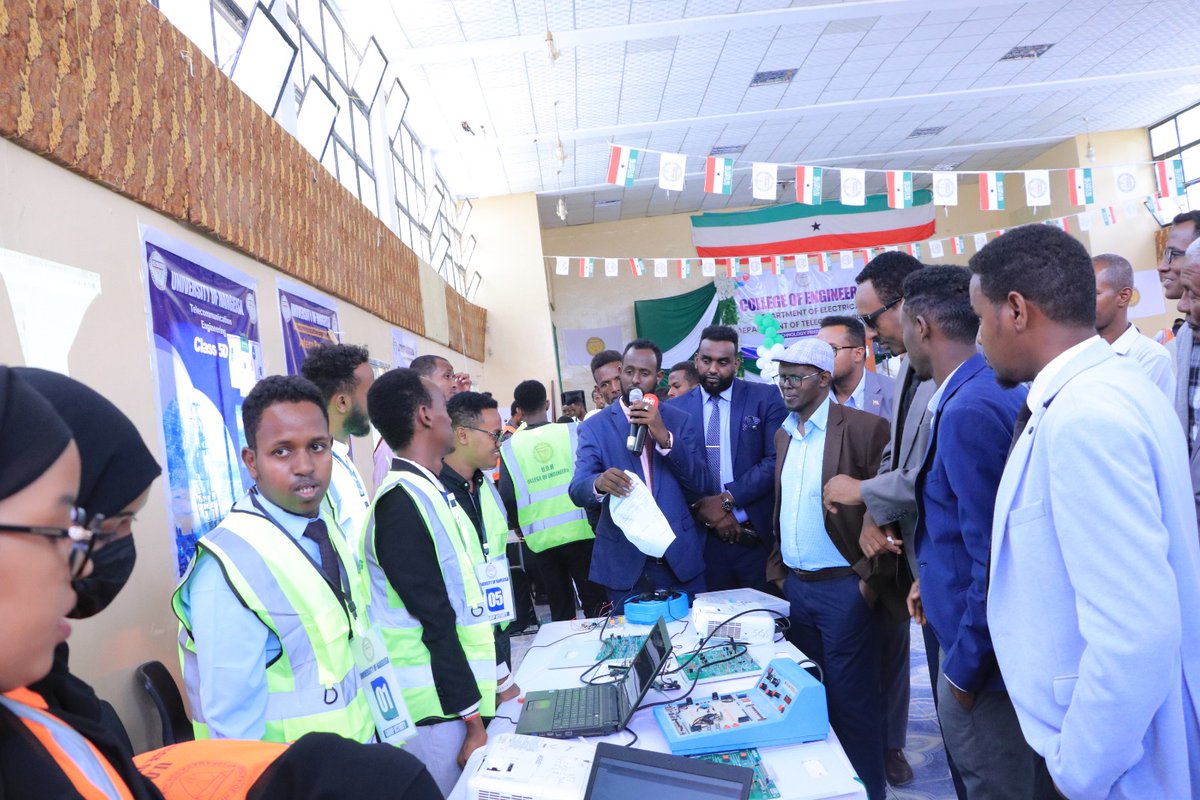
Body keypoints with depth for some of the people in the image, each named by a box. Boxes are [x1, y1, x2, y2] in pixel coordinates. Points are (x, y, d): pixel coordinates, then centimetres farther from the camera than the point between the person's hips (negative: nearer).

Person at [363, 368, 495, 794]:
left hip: (460, 688, 8)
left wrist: (490, 677, 16)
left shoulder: (433, 492, 9)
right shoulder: (402, 501, -19)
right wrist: (474, 722, -15)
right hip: (436, 709, -8)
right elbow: (436, 622, -19)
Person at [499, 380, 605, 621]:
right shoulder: (572, 431, -2)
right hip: (580, 529, -1)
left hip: (542, 538, 1)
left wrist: (517, 526, 14)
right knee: (595, 602, 9)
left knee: (560, 609, 13)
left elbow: (507, 496, -5)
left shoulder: (510, 447, -1)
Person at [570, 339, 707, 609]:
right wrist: (600, 483, -35)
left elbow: (699, 485, -4)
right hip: (625, 561, -1)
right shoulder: (595, 426, -1)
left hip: (680, 557, 2)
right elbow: (577, 490, -11)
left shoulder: (678, 420, 4)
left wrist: (663, 435, -18)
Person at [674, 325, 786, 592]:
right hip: (704, 540, 2)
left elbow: (776, 460, -9)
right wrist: (706, 511, -11)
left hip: (759, 536, -1)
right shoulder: (677, 408, 4)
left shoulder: (766, 398, -1)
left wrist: (727, 499, -14)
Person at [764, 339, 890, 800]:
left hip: (843, 588, -6)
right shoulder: (783, 433, 10)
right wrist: (777, 572, 10)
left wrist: (871, 580, -14)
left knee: (851, 701, 4)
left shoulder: (863, 428, -12)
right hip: (795, 587, 7)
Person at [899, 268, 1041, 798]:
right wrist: (937, 575, 10)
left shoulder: (968, 410, -26)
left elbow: (993, 558, -26)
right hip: (995, 635, 9)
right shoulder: (999, 389, 3)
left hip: (982, 649, -9)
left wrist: (964, 668, -16)